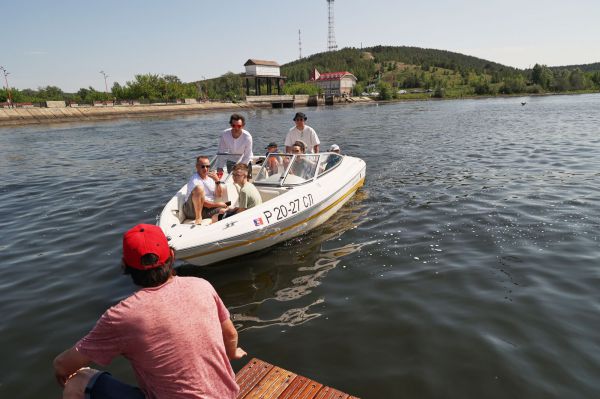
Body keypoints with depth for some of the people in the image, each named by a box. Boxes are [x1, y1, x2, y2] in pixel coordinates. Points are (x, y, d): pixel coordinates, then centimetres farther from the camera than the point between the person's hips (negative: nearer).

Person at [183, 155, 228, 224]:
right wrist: (217, 204, -10)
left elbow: (219, 195, 3)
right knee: (199, 188, -32)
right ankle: (198, 218, -28)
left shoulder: (211, 177, 7)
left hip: (208, 209, 6)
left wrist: (217, 181, -12)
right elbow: (202, 203, -19)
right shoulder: (194, 180, -15)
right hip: (192, 210, -6)